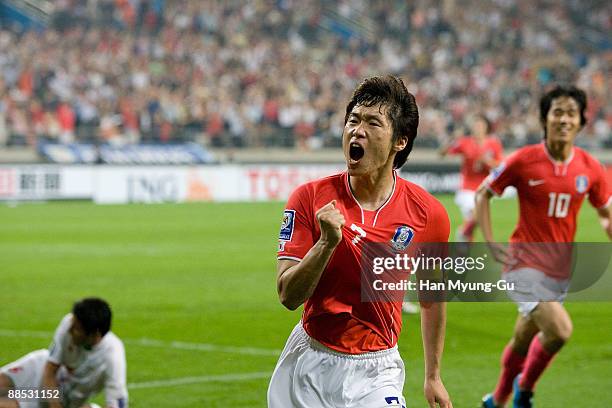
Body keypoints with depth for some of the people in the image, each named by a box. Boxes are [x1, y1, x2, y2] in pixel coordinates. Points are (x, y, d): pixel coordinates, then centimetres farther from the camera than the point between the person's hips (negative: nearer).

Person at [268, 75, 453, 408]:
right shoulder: (310, 197, -8)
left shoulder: (428, 214, -6)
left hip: (375, 371, 0)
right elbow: (288, 296, -12)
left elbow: (432, 297, 10)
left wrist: (433, 377, 13)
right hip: (308, 364, 1)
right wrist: (327, 243, -26)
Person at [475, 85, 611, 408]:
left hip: (560, 269, 4)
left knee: (523, 341, 16)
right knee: (560, 330, -21)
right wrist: (491, 244, -6)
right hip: (526, 262, -4)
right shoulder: (523, 161, -11)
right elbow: (482, 194, 1)